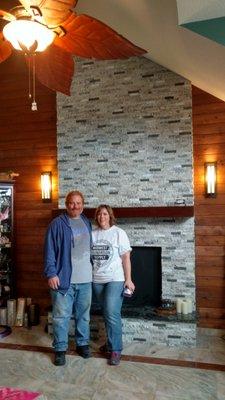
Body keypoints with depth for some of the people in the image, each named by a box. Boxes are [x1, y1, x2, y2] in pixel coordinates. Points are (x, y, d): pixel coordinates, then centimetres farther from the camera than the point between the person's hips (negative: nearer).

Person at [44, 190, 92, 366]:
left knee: (84, 314, 16)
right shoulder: (57, 224, -6)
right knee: (61, 316, 4)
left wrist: (92, 270, 15)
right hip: (64, 278, -5)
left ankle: (82, 343, 32)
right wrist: (51, 273, -15)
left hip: (85, 279, 5)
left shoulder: (87, 223, 10)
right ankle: (60, 349, 20)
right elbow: (50, 251, -9)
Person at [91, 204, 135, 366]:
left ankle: (116, 349, 4)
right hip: (97, 280, 4)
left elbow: (126, 257, -7)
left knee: (112, 314, -9)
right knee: (107, 313, 14)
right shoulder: (93, 234, 5)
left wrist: (128, 279, -11)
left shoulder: (119, 233, -6)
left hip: (115, 279, -4)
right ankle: (112, 342, 31)